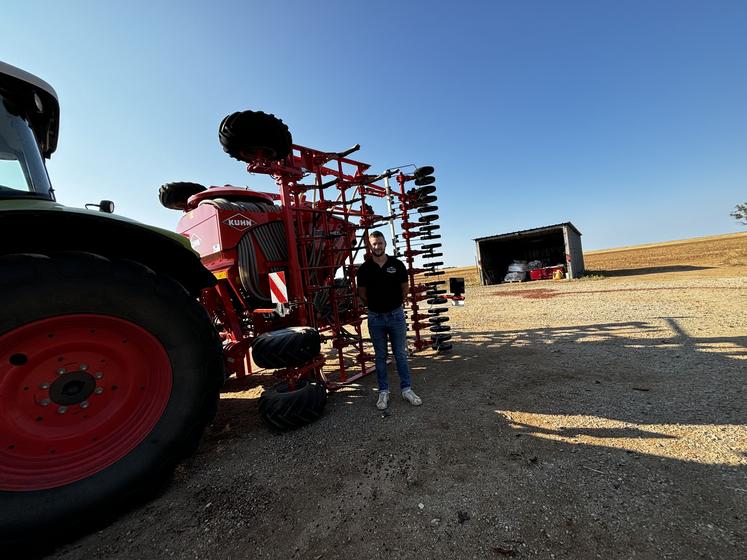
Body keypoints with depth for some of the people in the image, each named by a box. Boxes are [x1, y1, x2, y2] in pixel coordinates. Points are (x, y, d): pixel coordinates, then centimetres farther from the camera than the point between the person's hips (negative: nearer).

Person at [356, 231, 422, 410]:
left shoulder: (397, 264, -4)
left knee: (401, 354, 9)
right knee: (380, 356, 11)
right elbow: (362, 292, 7)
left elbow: (405, 288, 7)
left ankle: (407, 389, 23)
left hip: (396, 315, 0)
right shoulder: (364, 268, -3)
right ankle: (383, 392, 23)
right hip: (375, 317, 0)